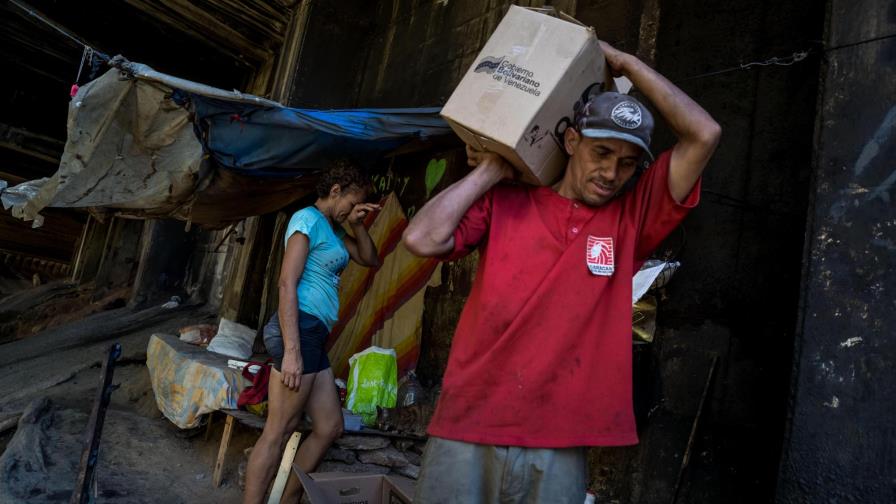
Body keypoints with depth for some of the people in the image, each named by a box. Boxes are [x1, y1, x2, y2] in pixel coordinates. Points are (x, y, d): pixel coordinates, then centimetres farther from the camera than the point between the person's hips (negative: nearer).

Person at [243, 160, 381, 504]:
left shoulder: (332, 229, 20)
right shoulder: (308, 219, -7)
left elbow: (371, 260, 26)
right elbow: (287, 284, -16)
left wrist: (357, 225, 9)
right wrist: (291, 350, -23)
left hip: (314, 335, 10)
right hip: (301, 328, -10)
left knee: (330, 428, 12)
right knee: (278, 433, -6)